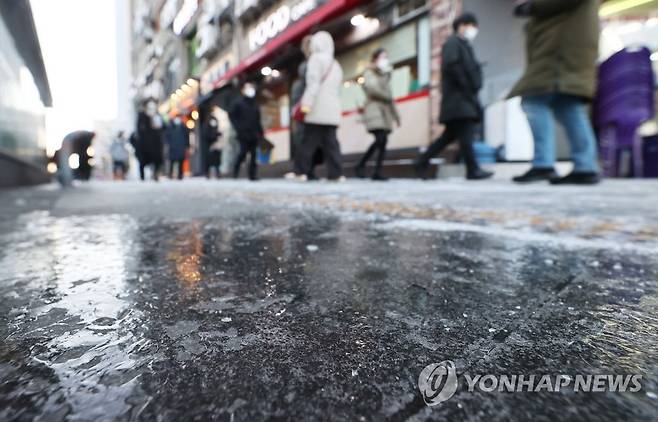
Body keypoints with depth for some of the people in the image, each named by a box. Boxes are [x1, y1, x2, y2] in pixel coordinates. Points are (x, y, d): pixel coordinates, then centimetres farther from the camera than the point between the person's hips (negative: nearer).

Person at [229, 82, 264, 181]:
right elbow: (231, 115, -1)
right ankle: (235, 170, 13)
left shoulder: (254, 104, 18)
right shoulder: (238, 102, 2)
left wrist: (260, 131, 10)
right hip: (243, 133, -5)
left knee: (253, 154, 2)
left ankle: (252, 174, 6)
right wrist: (238, 127, -11)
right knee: (243, 153, -9)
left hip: (254, 134, 5)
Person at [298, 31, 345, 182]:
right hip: (332, 111, 7)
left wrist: (307, 102, -19)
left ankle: (302, 171, -5)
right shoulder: (336, 65, 25)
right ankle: (337, 173, -3)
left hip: (318, 110, -7)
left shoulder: (316, 58, 2)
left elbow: (313, 82, -12)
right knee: (330, 142, 3)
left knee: (309, 142, -5)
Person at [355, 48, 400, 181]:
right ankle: (361, 165, -12)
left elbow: (389, 97, 25)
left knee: (383, 142, -3)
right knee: (380, 139, -21)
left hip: (385, 112, 7)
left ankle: (377, 172, -2)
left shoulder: (385, 75, 26)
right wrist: (388, 98, -5)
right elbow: (372, 88, -14)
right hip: (374, 110, -7)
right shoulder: (369, 73, 6)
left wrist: (396, 114, 19)